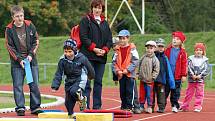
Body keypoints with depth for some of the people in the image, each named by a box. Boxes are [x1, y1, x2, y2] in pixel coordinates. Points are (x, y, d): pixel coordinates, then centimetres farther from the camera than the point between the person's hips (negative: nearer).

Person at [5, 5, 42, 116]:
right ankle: (20, 108, 4)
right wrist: (19, 59, -11)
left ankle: (35, 107, 9)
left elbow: (36, 41, 6)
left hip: (31, 60, 2)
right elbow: (9, 47, -3)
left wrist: (31, 54, -6)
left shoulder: (30, 26, 1)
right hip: (17, 62, -1)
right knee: (18, 86, -2)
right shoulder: (9, 29, -3)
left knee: (34, 84, 2)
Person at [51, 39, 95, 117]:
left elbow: (89, 68, 2)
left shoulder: (81, 58, -17)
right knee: (68, 102, 6)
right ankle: (70, 114, 34)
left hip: (80, 80, -4)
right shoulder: (62, 61, -10)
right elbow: (58, 74, -6)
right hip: (69, 82, 4)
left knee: (73, 91, -32)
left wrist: (91, 76, 18)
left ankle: (81, 98, 0)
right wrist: (55, 86, -14)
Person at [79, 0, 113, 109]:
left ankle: (97, 106, 11)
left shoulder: (105, 23, 18)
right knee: (87, 81, -8)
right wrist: (94, 48, -14)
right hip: (88, 56, -5)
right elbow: (83, 37, -7)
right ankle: (85, 106, -8)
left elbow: (109, 40, 15)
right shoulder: (86, 20, 3)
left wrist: (104, 50, -4)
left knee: (98, 82, 7)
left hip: (101, 57, 5)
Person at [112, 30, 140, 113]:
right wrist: (117, 71, -4)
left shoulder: (132, 49, -2)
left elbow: (135, 61, -8)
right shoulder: (118, 50, 11)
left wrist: (128, 70, -15)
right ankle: (123, 107, 16)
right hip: (120, 75, 5)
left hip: (130, 74, -5)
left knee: (130, 91, -6)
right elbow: (114, 62, 11)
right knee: (122, 92, 9)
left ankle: (129, 107, -3)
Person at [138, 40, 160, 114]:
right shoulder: (143, 58, 7)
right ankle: (141, 106, 18)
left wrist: (153, 77, -14)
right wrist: (139, 75, 11)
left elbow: (156, 70, -8)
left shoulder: (155, 59, -7)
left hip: (150, 81, -4)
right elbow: (139, 67, 17)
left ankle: (149, 107, 8)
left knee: (149, 94, -2)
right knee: (142, 94, 10)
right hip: (142, 80, 4)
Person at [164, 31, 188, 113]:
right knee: (165, 91, 8)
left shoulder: (182, 52, -2)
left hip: (177, 76, -1)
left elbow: (184, 64, -2)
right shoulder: (168, 50, 3)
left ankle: (175, 106, 16)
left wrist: (184, 75, -6)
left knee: (175, 92, 6)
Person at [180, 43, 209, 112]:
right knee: (189, 93, 6)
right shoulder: (191, 59, 3)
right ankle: (184, 106, 12)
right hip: (191, 79, 0)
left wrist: (200, 76, -14)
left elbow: (206, 70, -3)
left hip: (200, 80, 0)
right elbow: (189, 68, -4)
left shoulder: (205, 60, 3)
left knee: (199, 94, 2)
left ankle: (198, 107, 8)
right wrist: (192, 75, -16)